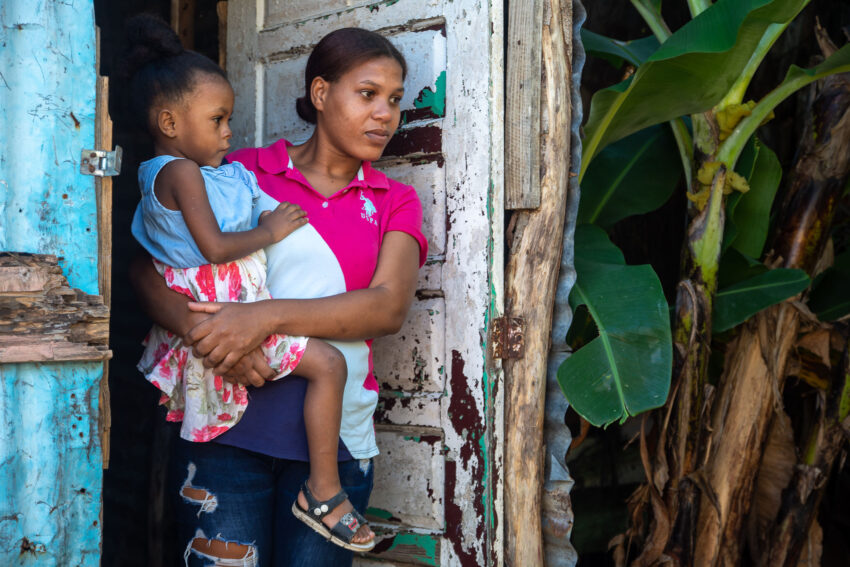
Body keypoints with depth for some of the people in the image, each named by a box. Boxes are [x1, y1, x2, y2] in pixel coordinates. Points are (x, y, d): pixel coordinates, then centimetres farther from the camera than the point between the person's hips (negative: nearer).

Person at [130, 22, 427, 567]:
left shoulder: (394, 203, 11)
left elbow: (389, 306, -6)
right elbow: (147, 265, 2)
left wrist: (266, 317, -18)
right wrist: (199, 329, -19)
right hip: (225, 425, -1)